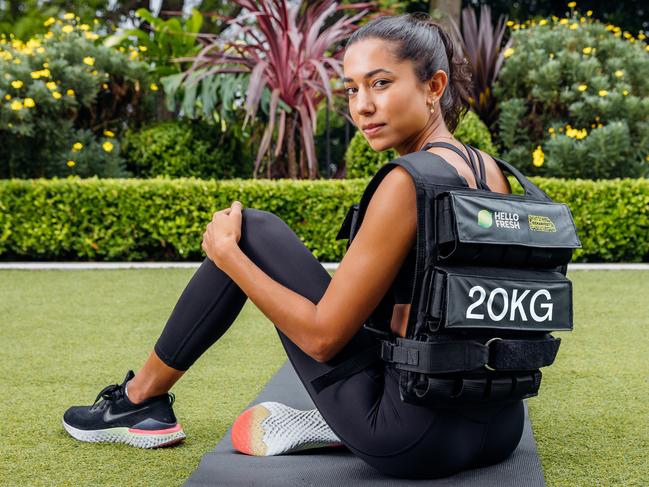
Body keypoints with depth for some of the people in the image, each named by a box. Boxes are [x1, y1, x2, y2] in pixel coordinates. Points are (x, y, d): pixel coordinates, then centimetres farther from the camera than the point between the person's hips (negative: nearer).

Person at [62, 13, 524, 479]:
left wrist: (226, 252, -5)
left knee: (252, 232, 3)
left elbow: (323, 337, -16)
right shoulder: (490, 170, 6)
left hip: (414, 443, -8)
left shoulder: (411, 183, -19)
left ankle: (142, 398, 18)